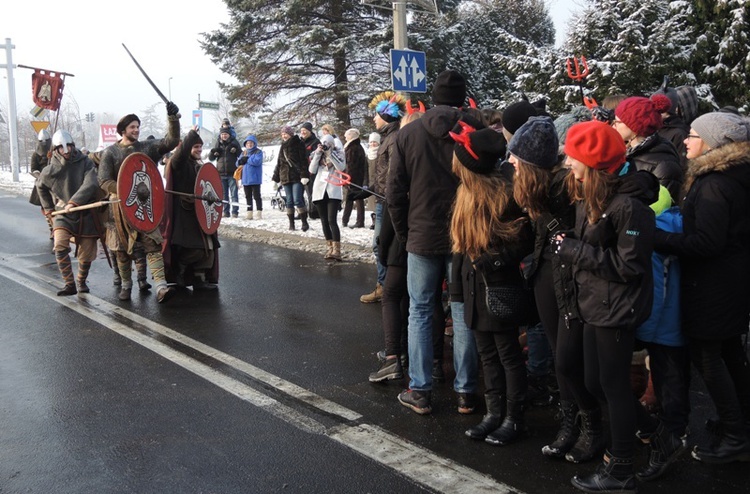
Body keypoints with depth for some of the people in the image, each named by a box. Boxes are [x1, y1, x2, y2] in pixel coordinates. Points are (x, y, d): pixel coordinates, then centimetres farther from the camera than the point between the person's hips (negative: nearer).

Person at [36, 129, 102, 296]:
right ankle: (69, 284, -14)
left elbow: (90, 184, -23)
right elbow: (40, 186, 19)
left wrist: (74, 202, -33)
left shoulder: (85, 163, -9)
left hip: (86, 215, -1)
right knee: (60, 246, -22)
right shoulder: (49, 171, -3)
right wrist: (47, 206, 20)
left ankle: (81, 281, 31)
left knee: (86, 255, 5)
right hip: (63, 215, 1)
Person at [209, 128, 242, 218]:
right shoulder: (218, 144, 11)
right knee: (224, 194, 7)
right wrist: (213, 153, -9)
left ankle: (235, 211, 0)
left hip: (232, 173, -3)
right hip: (221, 173, 3)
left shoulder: (234, 143, 4)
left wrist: (236, 150, -17)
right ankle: (226, 212, 13)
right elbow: (211, 158, 12)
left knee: (234, 193, -3)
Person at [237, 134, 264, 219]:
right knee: (248, 197, 11)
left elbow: (257, 161, -21)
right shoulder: (243, 153, 16)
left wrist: (247, 159, -13)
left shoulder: (258, 152, -5)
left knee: (256, 196, -4)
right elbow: (238, 163, 13)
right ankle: (249, 213, 17)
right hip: (245, 179, 7)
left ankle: (259, 213, -3)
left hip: (254, 179, -7)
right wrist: (241, 161, -11)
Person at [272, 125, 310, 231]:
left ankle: (305, 222, -4)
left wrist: (304, 175, -19)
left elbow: (303, 161, -9)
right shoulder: (283, 147, 19)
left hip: (297, 177, -6)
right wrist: (275, 178, 19)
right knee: (289, 201, 6)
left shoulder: (298, 144, -1)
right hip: (285, 177, 6)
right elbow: (279, 163, 23)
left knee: (297, 200, -12)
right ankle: (291, 223, 11)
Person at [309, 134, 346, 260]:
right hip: (319, 190, 4)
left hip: (333, 191, -4)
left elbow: (341, 167, -13)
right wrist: (318, 154, -6)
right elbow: (312, 170, 0)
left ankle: (336, 250, -18)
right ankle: (330, 247, 15)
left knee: (332, 220, -15)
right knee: (324, 221, 7)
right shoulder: (317, 154, 11)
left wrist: (330, 153, -15)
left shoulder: (338, 153, 3)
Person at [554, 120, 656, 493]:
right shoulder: (589, 198, 9)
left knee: (613, 385, 3)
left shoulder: (629, 205, -21)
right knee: (594, 383, 16)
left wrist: (574, 250, -19)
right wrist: (568, 243, -2)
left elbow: (629, 265, -21)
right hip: (595, 304, 9)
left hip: (617, 309, -9)